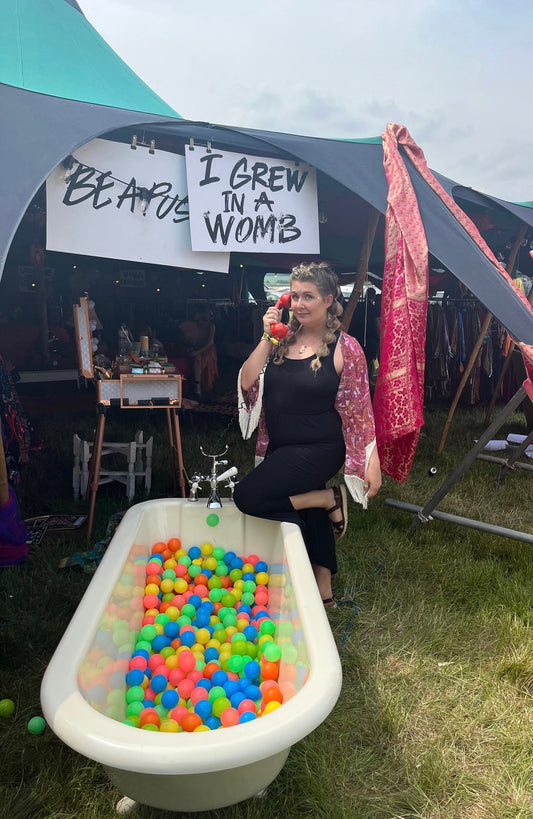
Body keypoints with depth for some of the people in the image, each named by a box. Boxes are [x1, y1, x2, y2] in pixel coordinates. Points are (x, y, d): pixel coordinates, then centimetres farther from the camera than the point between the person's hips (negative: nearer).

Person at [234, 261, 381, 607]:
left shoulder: (345, 348, -12)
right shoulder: (283, 338, 2)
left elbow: (358, 410, -10)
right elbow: (247, 383, -4)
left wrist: (373, 464, -11)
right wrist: (267, 338, -12)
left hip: (318, 449, -6)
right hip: (280, 447, 6)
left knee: (248, 496, -19)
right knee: (311, 517, 19)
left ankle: (329, 498, 1)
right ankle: (324, 591, 39)